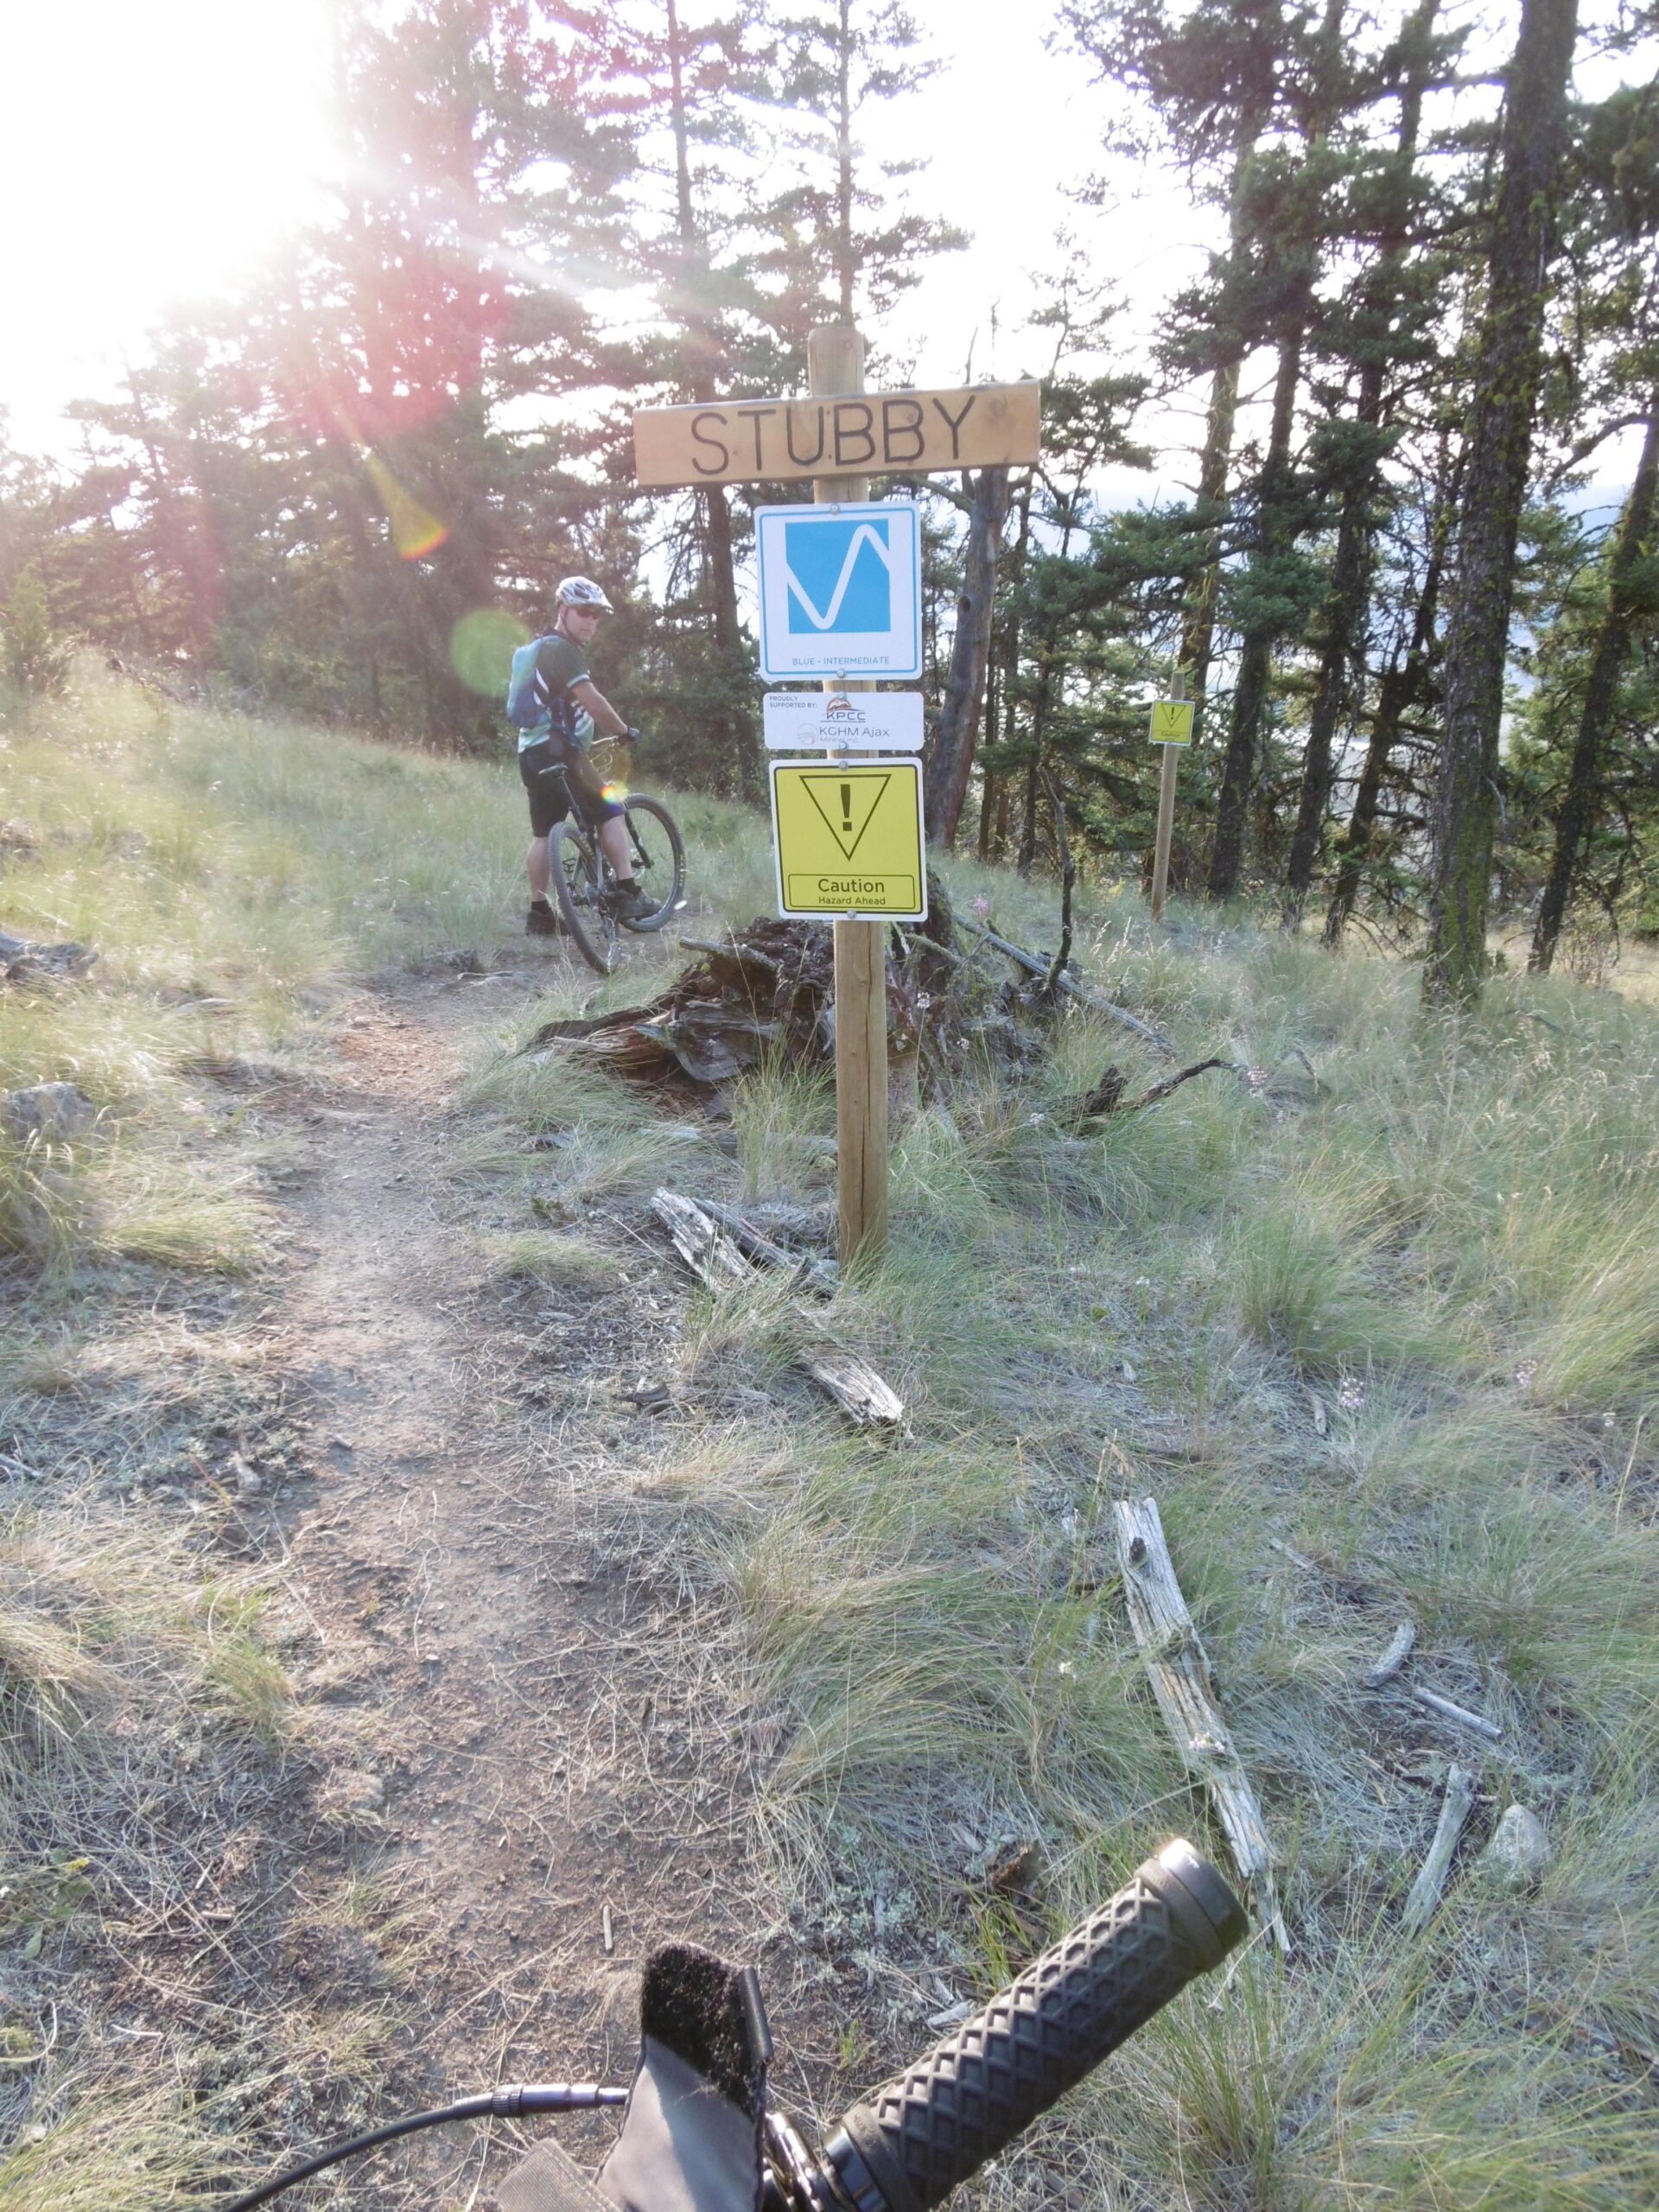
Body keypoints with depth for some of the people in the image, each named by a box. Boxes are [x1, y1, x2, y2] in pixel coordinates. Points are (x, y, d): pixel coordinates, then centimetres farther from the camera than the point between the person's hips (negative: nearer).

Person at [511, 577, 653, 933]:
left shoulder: (541, 650, 23)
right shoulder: (561, 649, -9)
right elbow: (592, 701, -18)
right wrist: (625, 732, -7)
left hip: (531, 752, 10)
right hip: (557, 752, -10)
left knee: (543, 833, 9)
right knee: (611, 813, -5)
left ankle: (538, 913, 10)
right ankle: (626, 895, -9)